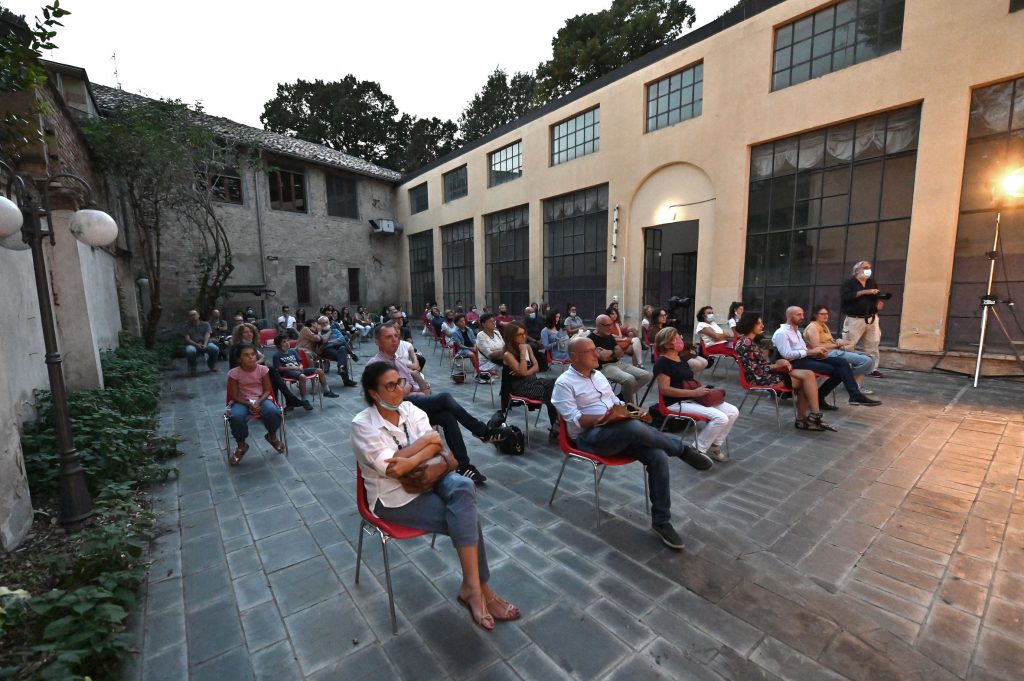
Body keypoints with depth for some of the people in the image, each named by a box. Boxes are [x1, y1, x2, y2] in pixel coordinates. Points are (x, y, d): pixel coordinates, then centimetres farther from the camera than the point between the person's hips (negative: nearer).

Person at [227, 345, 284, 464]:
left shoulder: (263, 369, -6)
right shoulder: (234, 373, -8)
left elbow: (267, 390, -2)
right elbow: (234, 395, -5)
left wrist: (258, 402, -19)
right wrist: (249, 403, -20)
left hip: (261, 399, 0)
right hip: (242, 401, 0)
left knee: (273, 411, -33)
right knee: (235, 417, -34)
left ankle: (272, 436, 2)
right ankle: (241, 445, -4)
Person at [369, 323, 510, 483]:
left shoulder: (398, 363, 21)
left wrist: (423, 388, -1)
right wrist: (409, 387, -1)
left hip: (416, 404, 8)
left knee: (448, 417, -19)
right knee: (445, 398, -24)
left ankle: (463, 466, -17)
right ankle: (484, 431, -12)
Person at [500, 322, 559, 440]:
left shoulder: (528, 347, 7)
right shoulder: (508, 354, -13)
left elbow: (536, 367, 6)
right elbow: (522, 372, -21)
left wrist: (526, 372, -14)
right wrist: (522, 352, -20)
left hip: (532, 380, 6)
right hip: (519, 386, -6)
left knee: (554, 385, -22)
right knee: (550, 392, -25)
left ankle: (557, 426, -22)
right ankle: (556, 427, -13)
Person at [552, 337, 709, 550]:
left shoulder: (598, 375, 18)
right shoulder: (564, 383, -6)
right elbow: (574, 419, -15)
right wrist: (604, 418, -26)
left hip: (618, 431, 7)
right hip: (589, 437, -7)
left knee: (658, 457, -16)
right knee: (634, 427, -35)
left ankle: (661, 521, -3)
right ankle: (682, 450, -7)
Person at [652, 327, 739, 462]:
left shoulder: (681, 358, 15)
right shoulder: (662, 362, -14)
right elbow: (664, 389, -22)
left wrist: (701, 388, 4)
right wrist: (694, 392, -21)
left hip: (692, 399, 9)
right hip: (676, 403, -9)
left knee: (733, 412, 0)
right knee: (720, 418, -23)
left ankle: (714, 446, 11)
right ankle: (698, 451, -7)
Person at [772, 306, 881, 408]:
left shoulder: (796, 331, 23)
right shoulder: (781, 333, -10)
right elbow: (787, 354, -21)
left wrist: (817, 352, 2)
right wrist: (811, 352, -15)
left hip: (805, 358, 9)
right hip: (795, 363, -9)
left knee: (842, 363, -8)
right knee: (835, 370, -19)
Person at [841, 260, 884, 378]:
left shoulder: (872, 282, 16)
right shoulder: (849, 283, -3)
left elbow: (878, 296, 22)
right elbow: (845, 296, -20)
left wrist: (879, 301, -1)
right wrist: (864, 292, -19)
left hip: (871, 319, 6)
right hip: (854, 319, -6)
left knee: (872, 345, 6)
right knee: (849, 346, -6)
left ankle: (872, 369, 13)